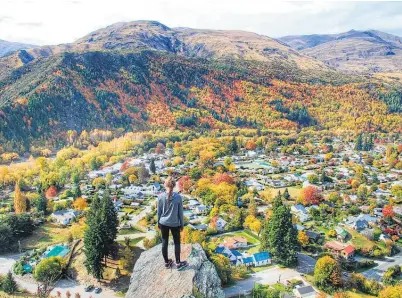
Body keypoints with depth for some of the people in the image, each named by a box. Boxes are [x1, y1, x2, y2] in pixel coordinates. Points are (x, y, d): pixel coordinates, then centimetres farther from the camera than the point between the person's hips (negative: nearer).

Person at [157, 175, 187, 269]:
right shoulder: (178, 197, -15)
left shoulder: (161, 197, -12)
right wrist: (182, 224, 5)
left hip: (163, 223, 2)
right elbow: (180, 212, -7)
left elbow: (159, 212, -2)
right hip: (175, 224, -1)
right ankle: (178, 263, 23)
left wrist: (158, 223, 13)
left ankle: (167, 262, 27)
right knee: (177, 243, 14)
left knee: (164, 242, 15)